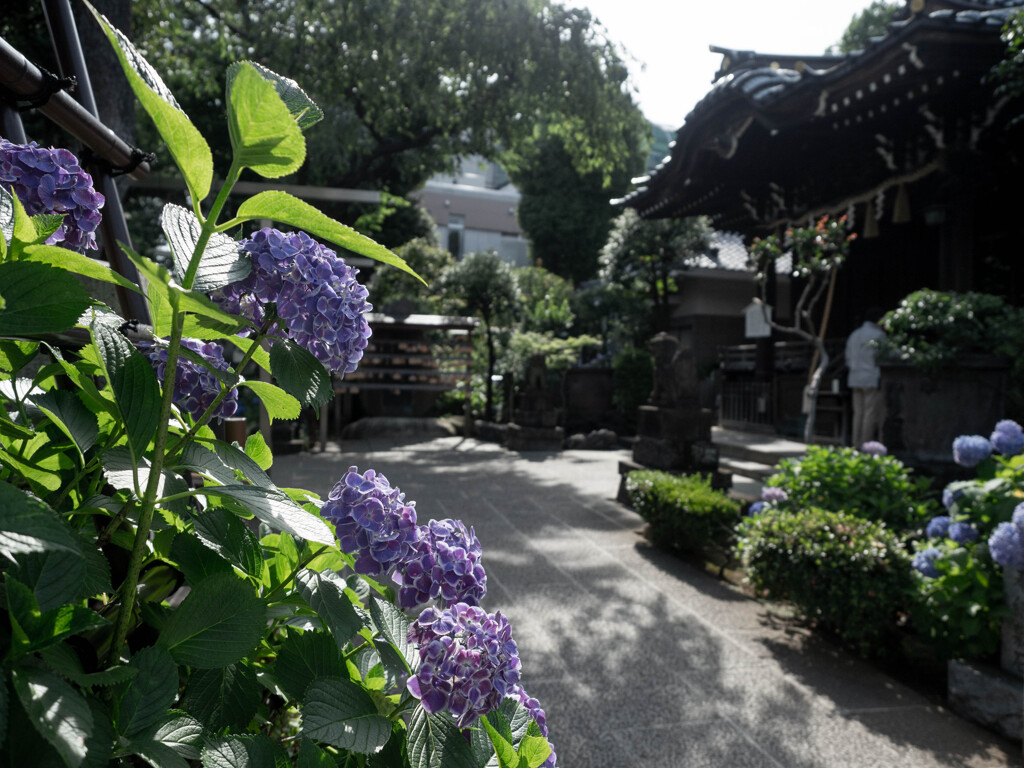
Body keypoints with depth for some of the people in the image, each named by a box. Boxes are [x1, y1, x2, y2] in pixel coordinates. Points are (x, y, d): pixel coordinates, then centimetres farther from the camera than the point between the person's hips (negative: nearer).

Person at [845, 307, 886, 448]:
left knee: (858, 413, 7)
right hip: (873, 378, -7)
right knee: (872, 413, -5)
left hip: (856, 379, 7)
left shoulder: (854, 335, 15)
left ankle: (856, 446, 7)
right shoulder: (878, 334, -8)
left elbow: (848, 359, 15)